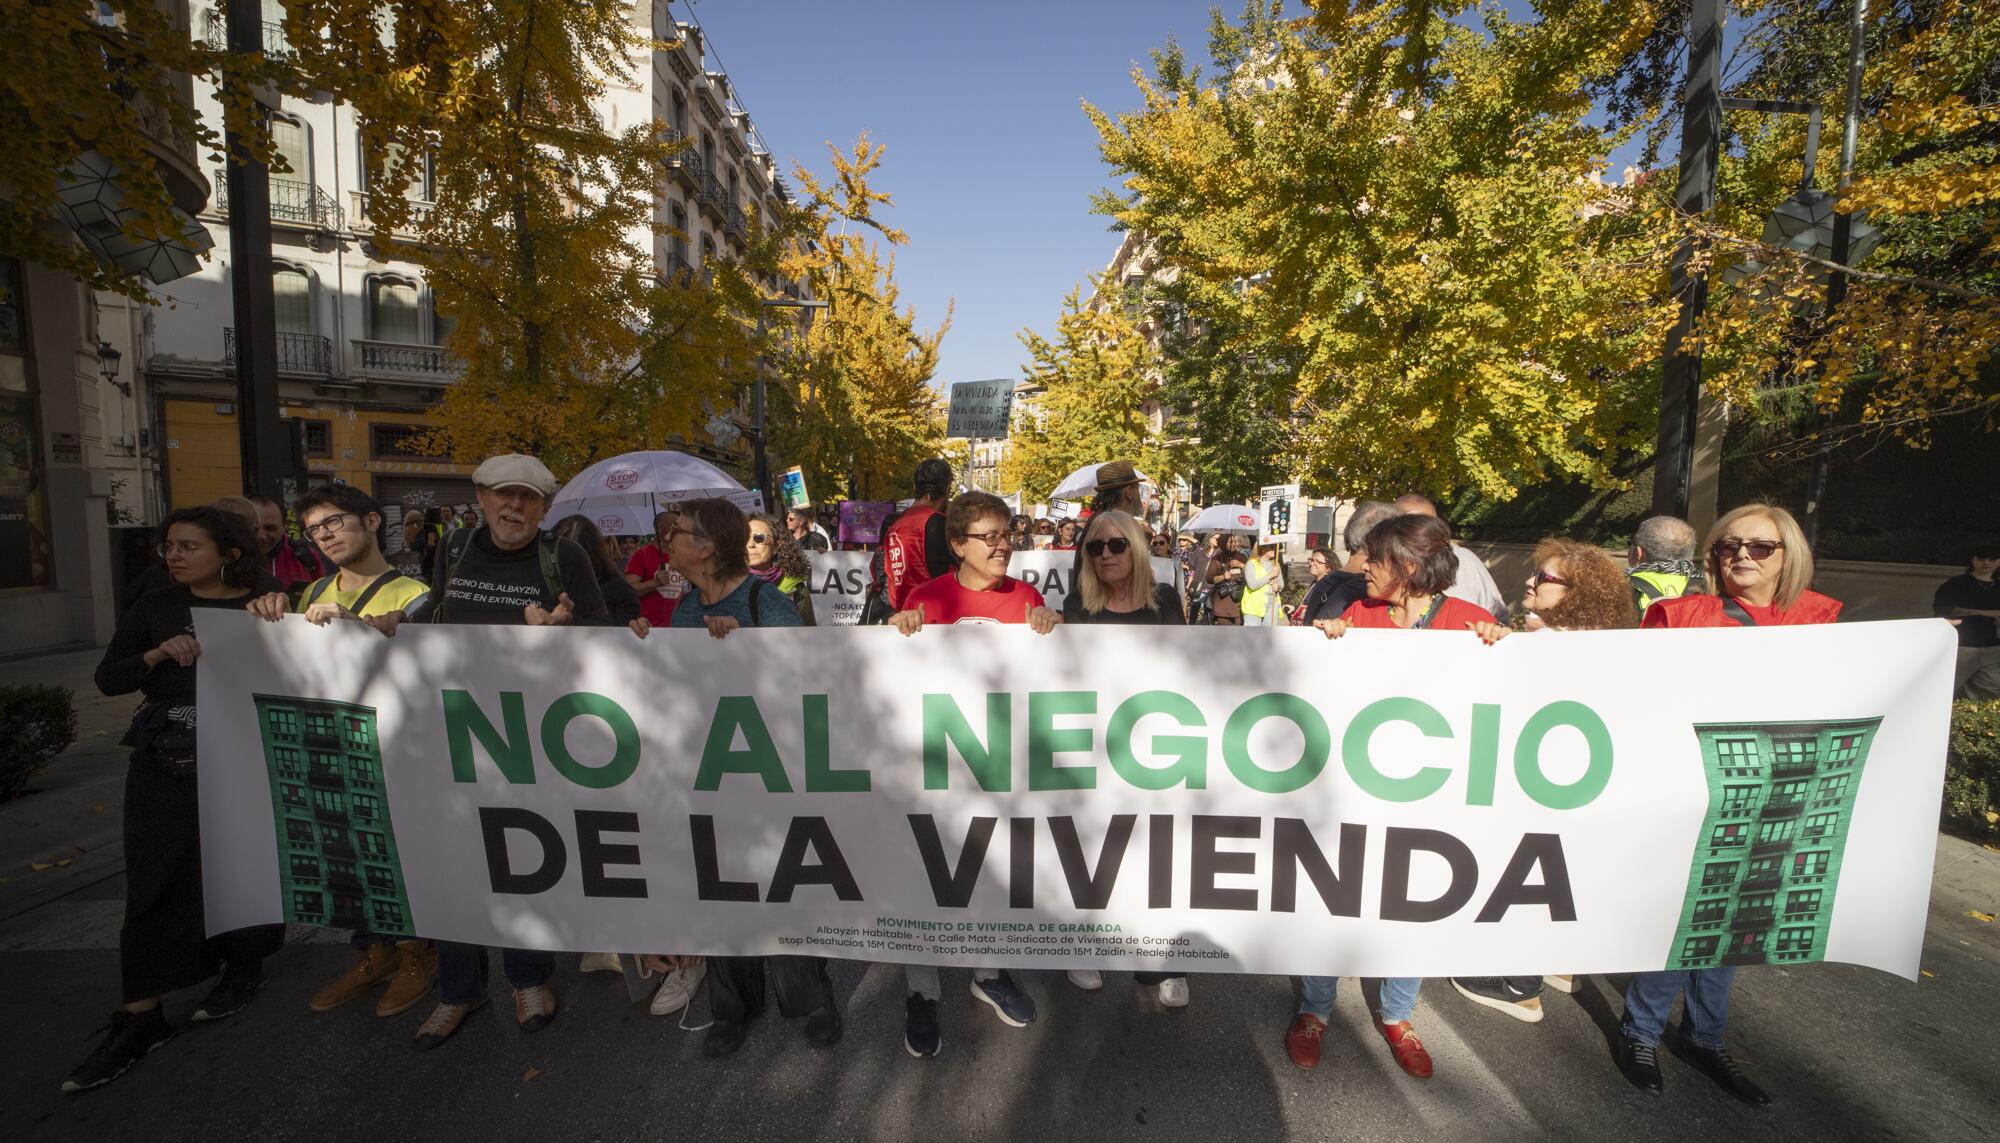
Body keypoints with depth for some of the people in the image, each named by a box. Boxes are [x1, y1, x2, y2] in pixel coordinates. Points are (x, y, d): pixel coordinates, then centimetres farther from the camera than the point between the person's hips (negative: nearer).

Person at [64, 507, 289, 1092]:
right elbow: (107, 678, 4)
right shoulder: (155, 607, 6)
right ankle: (139, 1016, 15)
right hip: (164, 765, 3)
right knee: (157, 881, 5)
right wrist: (159, 654, -13)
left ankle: (245, 965, 31)